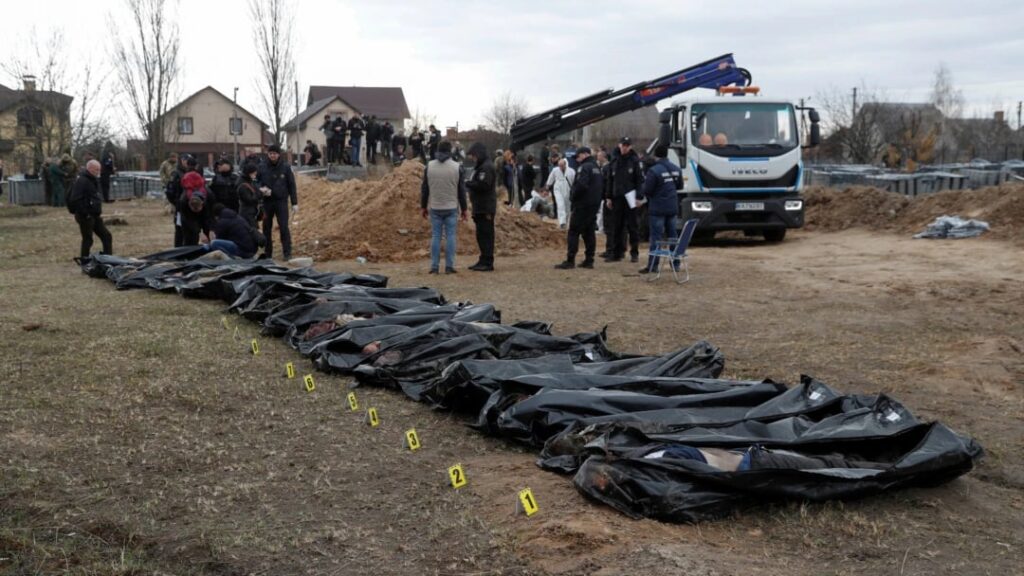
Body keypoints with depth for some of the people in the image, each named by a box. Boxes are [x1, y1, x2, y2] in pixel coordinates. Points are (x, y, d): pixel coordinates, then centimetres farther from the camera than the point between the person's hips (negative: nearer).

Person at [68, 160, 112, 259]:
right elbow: (75, 200, -23)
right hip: (86, 216, -9)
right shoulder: (82, 181, -17)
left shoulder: (94, 180, 13)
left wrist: (99, 212, 14)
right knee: (87, 240, -1)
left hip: (95, 216, 9)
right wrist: (85, 213, -21)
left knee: (107, 237, 8)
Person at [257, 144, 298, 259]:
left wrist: (295, 203, -1)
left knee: (284, 227, -7)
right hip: (266, 202, 2)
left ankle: (287, 253, -2)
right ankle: (268, 253, 16)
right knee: (266, 228, 7)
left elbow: (291, 185, 2)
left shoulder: (285, 167, -1)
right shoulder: (262, 167, 1)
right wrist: (260, 190, -16)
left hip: (281, 201, -2)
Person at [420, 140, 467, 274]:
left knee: (435, 236, 5)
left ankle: (434, 266, 3)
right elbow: (462, 190, 0)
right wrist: (463, 209, 8)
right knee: (450, 236, 3)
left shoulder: (429, 166, -1)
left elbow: (424, 188, 5)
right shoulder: (457, 167, -4)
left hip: (434, 208, 1)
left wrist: (424, 206, 15)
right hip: (451, 208, -1)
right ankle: (449, 266, 0)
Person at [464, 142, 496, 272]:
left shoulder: (486, 167, -14)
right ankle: (484, 261, 20)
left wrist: (468, 183, -14)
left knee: (485, 234, -8)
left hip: (485, 208, -10)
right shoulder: (480, 166, 18)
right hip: (481, 207, 10)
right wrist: (469, 183, 4)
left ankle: (487, 262, -6)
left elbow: (483, 185, -24)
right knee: (481, 235, 14)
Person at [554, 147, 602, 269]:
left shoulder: (584, 168, -14)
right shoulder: (596, 168, 16)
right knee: (589, 233, 11)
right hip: (594, 205, 9)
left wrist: (572, 198, -12)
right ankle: (589, 260, 11)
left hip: (582, 205, -9)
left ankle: (570, 261, -9)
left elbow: (581, 185, -25)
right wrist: (597, 198, 18)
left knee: (573, 232, -6)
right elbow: (602, 185, 21)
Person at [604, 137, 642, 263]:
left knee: (632, 226, 1)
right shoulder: (614, 160, 9)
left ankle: (634, 253, 7)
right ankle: (616, 252, 12)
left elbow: (639, 180, -4)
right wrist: (608, 197, 7)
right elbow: (609, 180, 11)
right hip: (617, 198, 4)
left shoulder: (634, 161, -1)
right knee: (616, 227, 6)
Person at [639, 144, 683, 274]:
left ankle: (652, 265, -2)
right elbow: (680, 185, 16)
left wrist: (642, 191, 6)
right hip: (672, 208, 6)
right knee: (672, 235, 13)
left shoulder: (654, 171, -17)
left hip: (657, 209, -6)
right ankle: (675, 263, 17)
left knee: (656, 237, -3)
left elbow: (647, 190, -16)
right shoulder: (676, 169, 5)